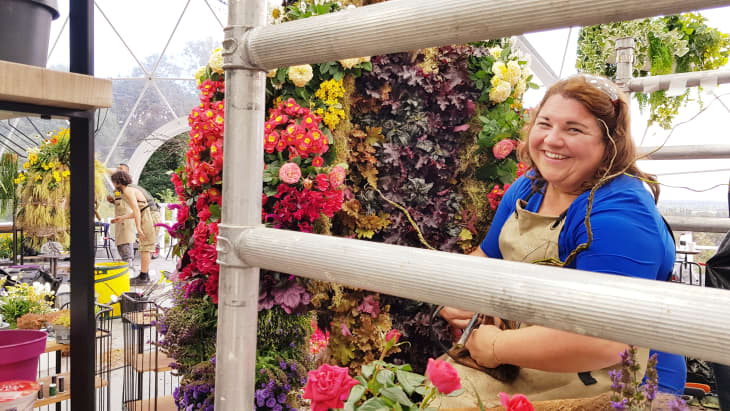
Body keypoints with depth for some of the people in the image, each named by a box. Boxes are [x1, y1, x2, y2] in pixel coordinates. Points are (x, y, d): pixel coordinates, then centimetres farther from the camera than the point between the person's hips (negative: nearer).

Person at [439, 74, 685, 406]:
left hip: (597, 384, -6)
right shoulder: (528, 188, 1)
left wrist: (496, 347, -21)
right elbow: (486, 256, 12)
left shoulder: (619, 213, -24)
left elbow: (602, 341, -33)